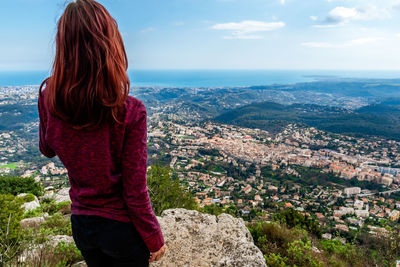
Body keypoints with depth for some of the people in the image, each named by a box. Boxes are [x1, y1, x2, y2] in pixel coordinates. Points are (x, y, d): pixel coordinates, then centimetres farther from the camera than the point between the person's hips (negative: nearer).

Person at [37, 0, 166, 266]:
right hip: (122, 227, -3)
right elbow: (135, 193, -20)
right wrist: (155, 241, -4)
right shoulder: (130, 112, -27)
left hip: (81, 224, 4)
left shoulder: (48, 99, -15)